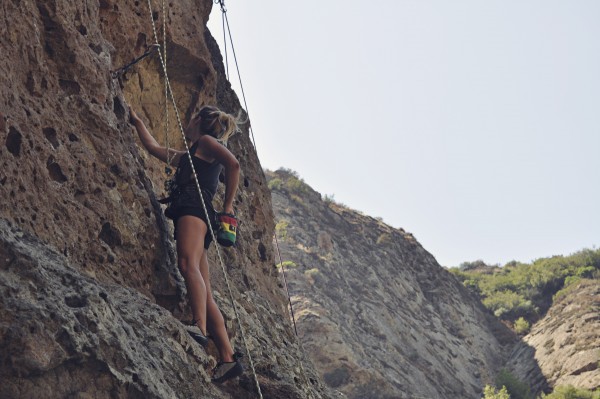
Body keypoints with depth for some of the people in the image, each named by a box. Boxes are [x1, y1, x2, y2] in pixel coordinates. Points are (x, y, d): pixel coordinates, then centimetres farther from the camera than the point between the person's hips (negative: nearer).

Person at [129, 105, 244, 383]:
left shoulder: (206, 141, 11)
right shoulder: (186, 156, 37)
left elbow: (233, 163, -8)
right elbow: (153, 147, 48)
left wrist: (228, 205, -10)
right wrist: (136, 121, 52)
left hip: (195, 207, -8)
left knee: (188, 264, -35)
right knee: (205, 294, -6)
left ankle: (200, 327, -58)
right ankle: (228, 358, -16)